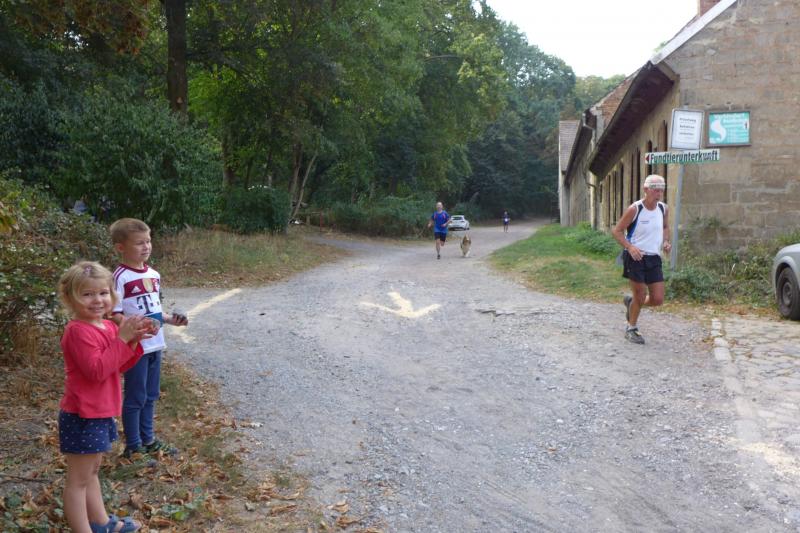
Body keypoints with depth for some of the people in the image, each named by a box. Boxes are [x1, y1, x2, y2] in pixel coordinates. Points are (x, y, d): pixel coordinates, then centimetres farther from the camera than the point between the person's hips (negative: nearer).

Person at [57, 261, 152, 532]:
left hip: (100, 413, 10)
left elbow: (120, 366, 13)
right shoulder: (78, 331, -20)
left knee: (92, 471, 23)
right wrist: (122, 338, -28)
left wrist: (134, 340, -3)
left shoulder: (108, 326, 8)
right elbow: (96, 370, -28)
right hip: (83, 416, -10)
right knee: (78, 479, 2)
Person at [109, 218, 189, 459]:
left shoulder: (154, 274, 7)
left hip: (155, 344, 7)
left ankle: (148, 439, 32)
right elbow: (113, 315, -17)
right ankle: (133, 447, 17)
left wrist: (170, 320, 4)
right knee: (136, 398, 4)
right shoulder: (120, 277, -16)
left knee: (150, 395, 18)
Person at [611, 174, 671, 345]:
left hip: (654, 258, 5)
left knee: (658, 300, 1)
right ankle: (631, 329, 23)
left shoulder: (663, 208, 4)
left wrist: (665, 241, 3)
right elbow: (617, 231, -9)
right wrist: (630, 247, -23)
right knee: (640, 296, -1)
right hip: (635, 257, -5)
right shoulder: (634, 209, -13)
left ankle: (630, 301, 32)